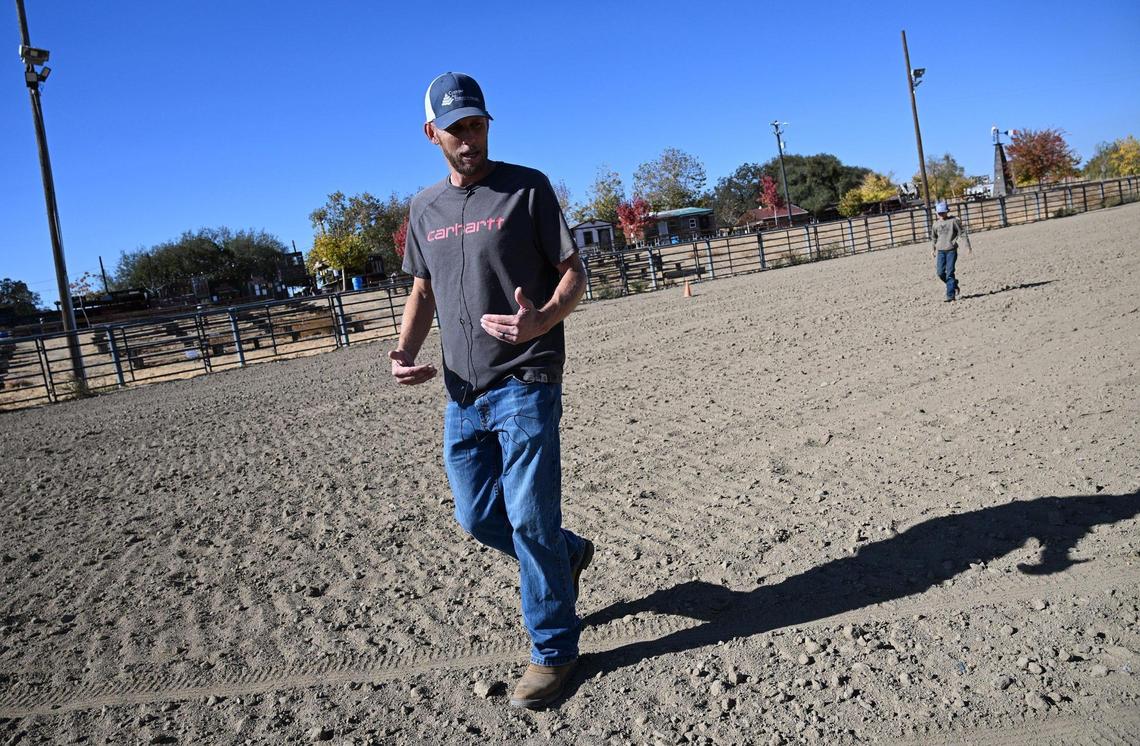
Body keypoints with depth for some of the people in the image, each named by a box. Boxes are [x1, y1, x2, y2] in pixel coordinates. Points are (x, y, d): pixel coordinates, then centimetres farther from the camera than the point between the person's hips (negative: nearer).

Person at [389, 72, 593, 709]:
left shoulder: (527, 187, -2)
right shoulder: (424, 208, 13)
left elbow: (573, 272, -4)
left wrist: (540, 321, -25)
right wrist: (405, 353, 2)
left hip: (525, 384, -6)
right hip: (463, 393, 6)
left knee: (529, 519, -3)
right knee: (478, 518, 11)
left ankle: (553, 648, 16)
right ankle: (567, 554, 39)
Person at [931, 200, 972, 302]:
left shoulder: (953, 221, -3)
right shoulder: (936, 223, 10)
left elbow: (963, 232, 0)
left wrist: (968, 245, -3)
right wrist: (932, 249, 21)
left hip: (951, 250, -4)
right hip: (940, 251, 4)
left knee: (949, 273, -9)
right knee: (940, 272, -2)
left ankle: (951, 295, -5)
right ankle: (954, 285, 25)